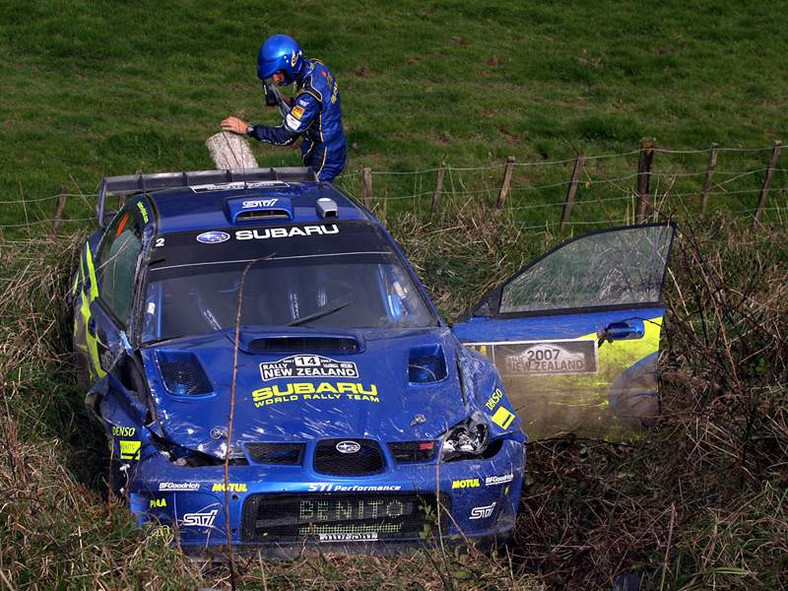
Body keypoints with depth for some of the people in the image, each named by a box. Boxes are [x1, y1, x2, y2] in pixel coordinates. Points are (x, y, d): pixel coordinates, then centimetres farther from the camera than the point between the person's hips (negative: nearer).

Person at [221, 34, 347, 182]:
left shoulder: (310, 95, -30)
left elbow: (287, 136, -26)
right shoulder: (316, 66, -2)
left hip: (324, 160, -9)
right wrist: (282, 100, -3)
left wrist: (247, 129, -21)